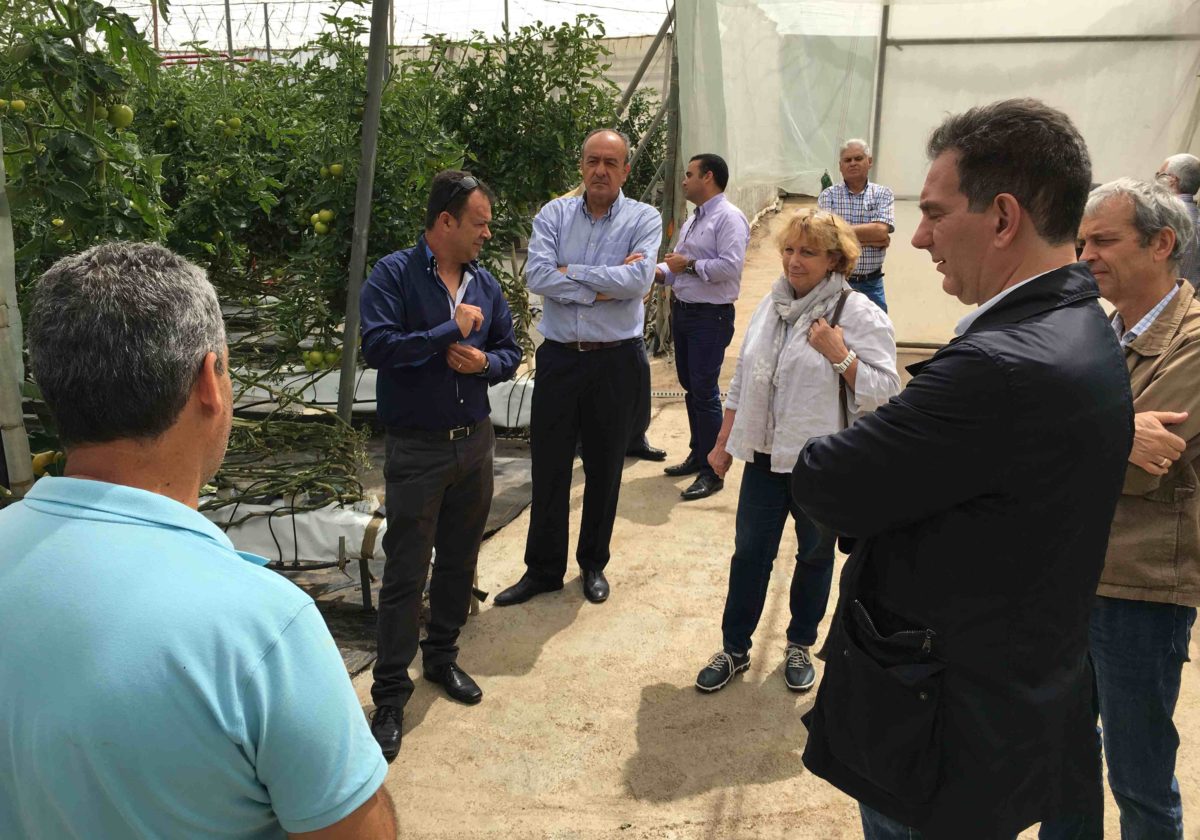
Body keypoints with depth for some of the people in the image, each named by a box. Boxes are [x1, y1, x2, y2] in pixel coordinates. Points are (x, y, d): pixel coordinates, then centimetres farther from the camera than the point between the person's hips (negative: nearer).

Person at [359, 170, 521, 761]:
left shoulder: (485, 283, 8)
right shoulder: (394, 275, -9)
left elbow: (510, 351, 15)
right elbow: (378, 347, -22)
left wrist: (486, 362, -7)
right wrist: (450, 331, -18)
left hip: (475, 444, 6)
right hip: (416, 450, -6)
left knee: (459, 562, 16)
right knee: (406, 573, -1)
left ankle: (441, 656, 36)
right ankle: (390, 696, 9)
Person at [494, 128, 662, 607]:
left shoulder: (644, 219, -1)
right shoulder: (554, 215, 3)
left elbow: (638, 280, -18)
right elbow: (537, 276, -12)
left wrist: (571, 272, -13)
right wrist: (605, 285, -15)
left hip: (615, 360, -1)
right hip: (559, 356, 1)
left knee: (604, 468, 11)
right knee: (548, 465, 7)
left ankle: (593, 563, 29)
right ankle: (543, 568, 21)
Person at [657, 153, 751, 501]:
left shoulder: (728, 217, -13)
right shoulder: (692, 221, 18)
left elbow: (730, 266, -25)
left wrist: (689, 265, -16)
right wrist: (659, 270, 2)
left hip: (710, 317, -9)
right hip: (682, 311, 10)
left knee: (704, 392, -8)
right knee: (690, 388, 17)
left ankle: (712, 472, 1)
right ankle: (697, 455, 31)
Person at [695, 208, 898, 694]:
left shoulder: (859, 315, -12)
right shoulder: (771, 307, 6)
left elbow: (884, 392, -15)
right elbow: (742, 380, 13)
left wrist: (840, 355, -26)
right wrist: (723, 444, 13)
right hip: (766, 455, 5)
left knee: (815, 557, 14)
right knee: (749, 553, 10)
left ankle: (800, 645, 34)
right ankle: (734, 649, 24)